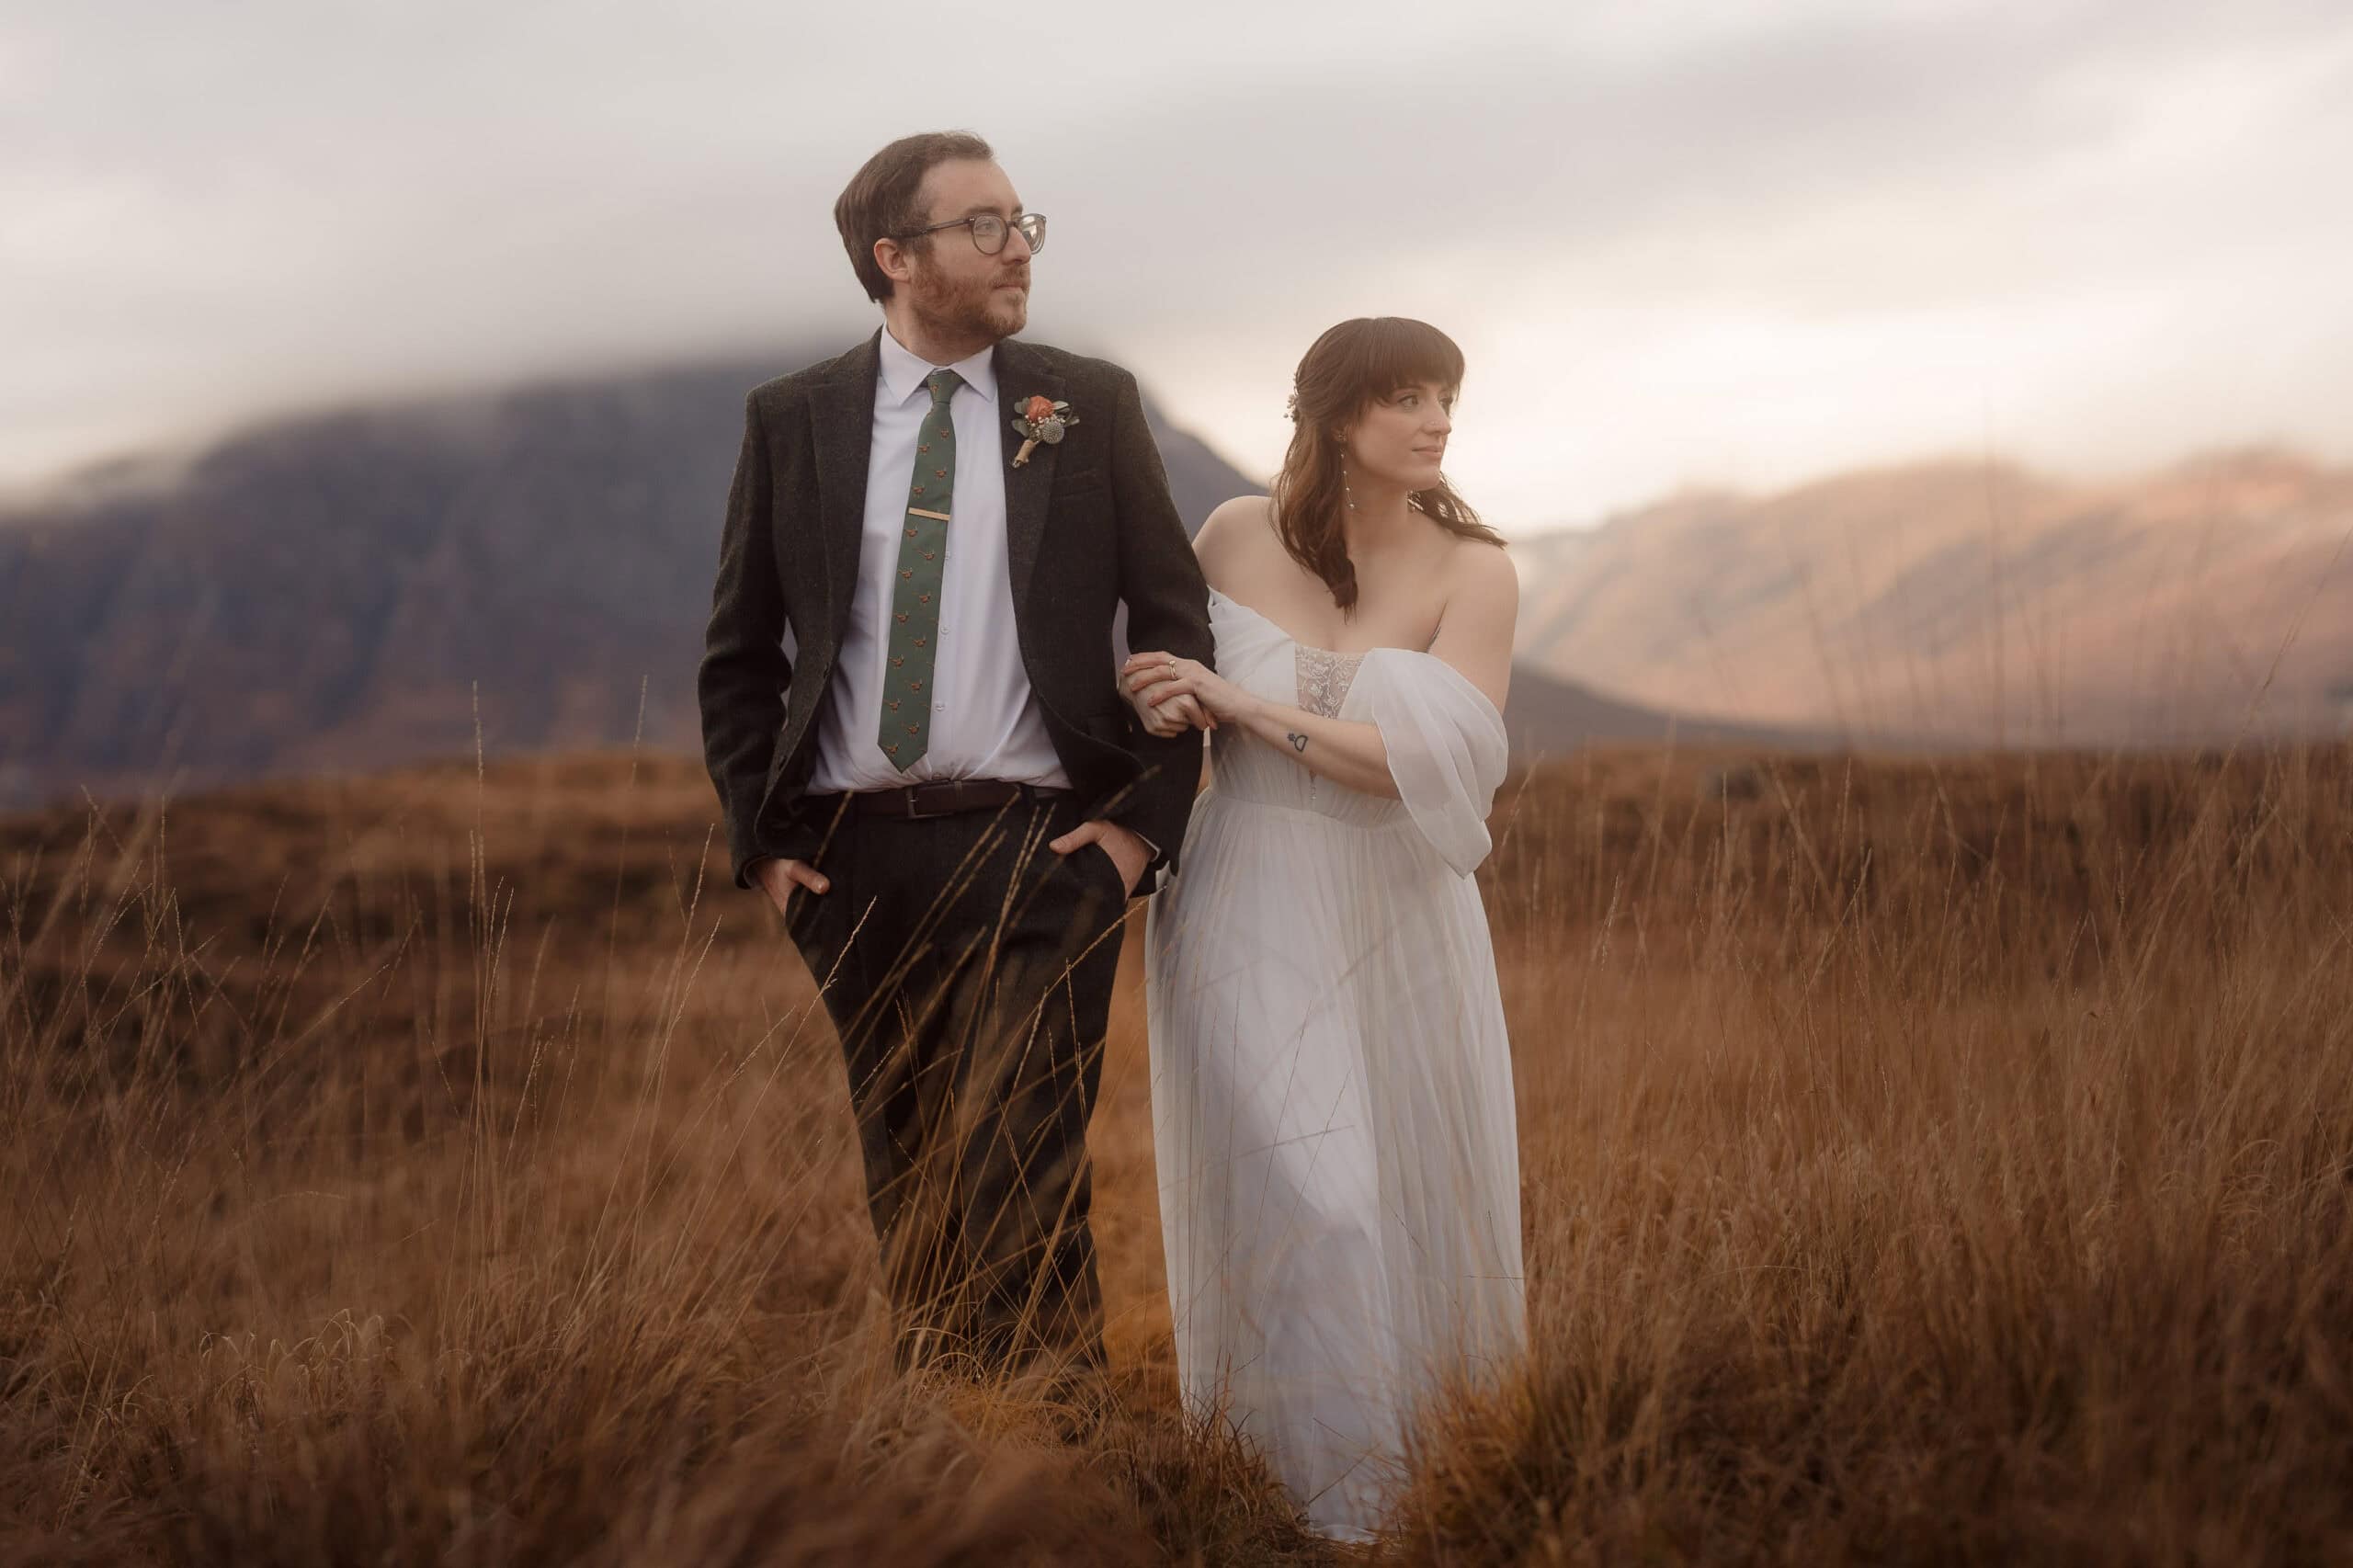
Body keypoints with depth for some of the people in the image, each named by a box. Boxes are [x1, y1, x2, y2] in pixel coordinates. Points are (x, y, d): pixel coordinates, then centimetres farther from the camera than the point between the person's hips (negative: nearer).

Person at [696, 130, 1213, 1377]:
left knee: (1014, 1184, -14)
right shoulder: (793, 419, 7)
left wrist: (1145, 821, -2)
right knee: (906, 1194, 10)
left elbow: (1177, 624, 7)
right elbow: (738, 653, 12)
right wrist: (760, 837, 2)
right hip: (854, 854, 2)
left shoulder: (1090, 407, 5)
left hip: (1037, 849, -2)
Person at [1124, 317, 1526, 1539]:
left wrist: (1244, 705, -17)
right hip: (1247, 915, 0)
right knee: (1307, 1201, -12)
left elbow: (1424, 761, -17)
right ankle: (1331, 1506, 1)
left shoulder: (1472, 572, -5)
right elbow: (1164, 698, 16)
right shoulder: (1234, 537, 0)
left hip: (1394, 925, 1)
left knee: (1413, 1207, 8)